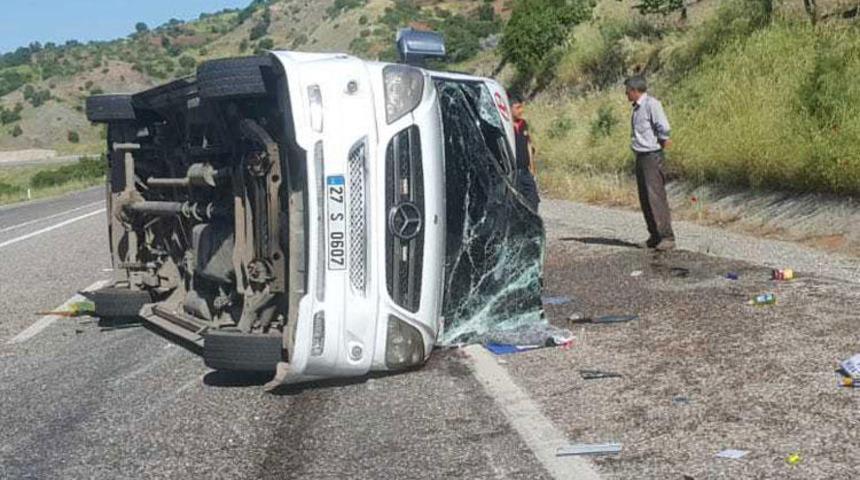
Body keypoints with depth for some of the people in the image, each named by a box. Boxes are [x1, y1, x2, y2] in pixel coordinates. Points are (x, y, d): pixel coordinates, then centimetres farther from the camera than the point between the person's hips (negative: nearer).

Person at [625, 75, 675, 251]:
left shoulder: (652, 104, -14)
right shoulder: (637, 108, 14)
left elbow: (664, 128, -21)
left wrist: (662, 141, -4)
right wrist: (662, 142, 6)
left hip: (652, 156, -9)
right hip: (641, 157, 9)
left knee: (656, 197, -11)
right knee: (645, 199, 9)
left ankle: (667, 237, -9)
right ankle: (654, 236, 16)